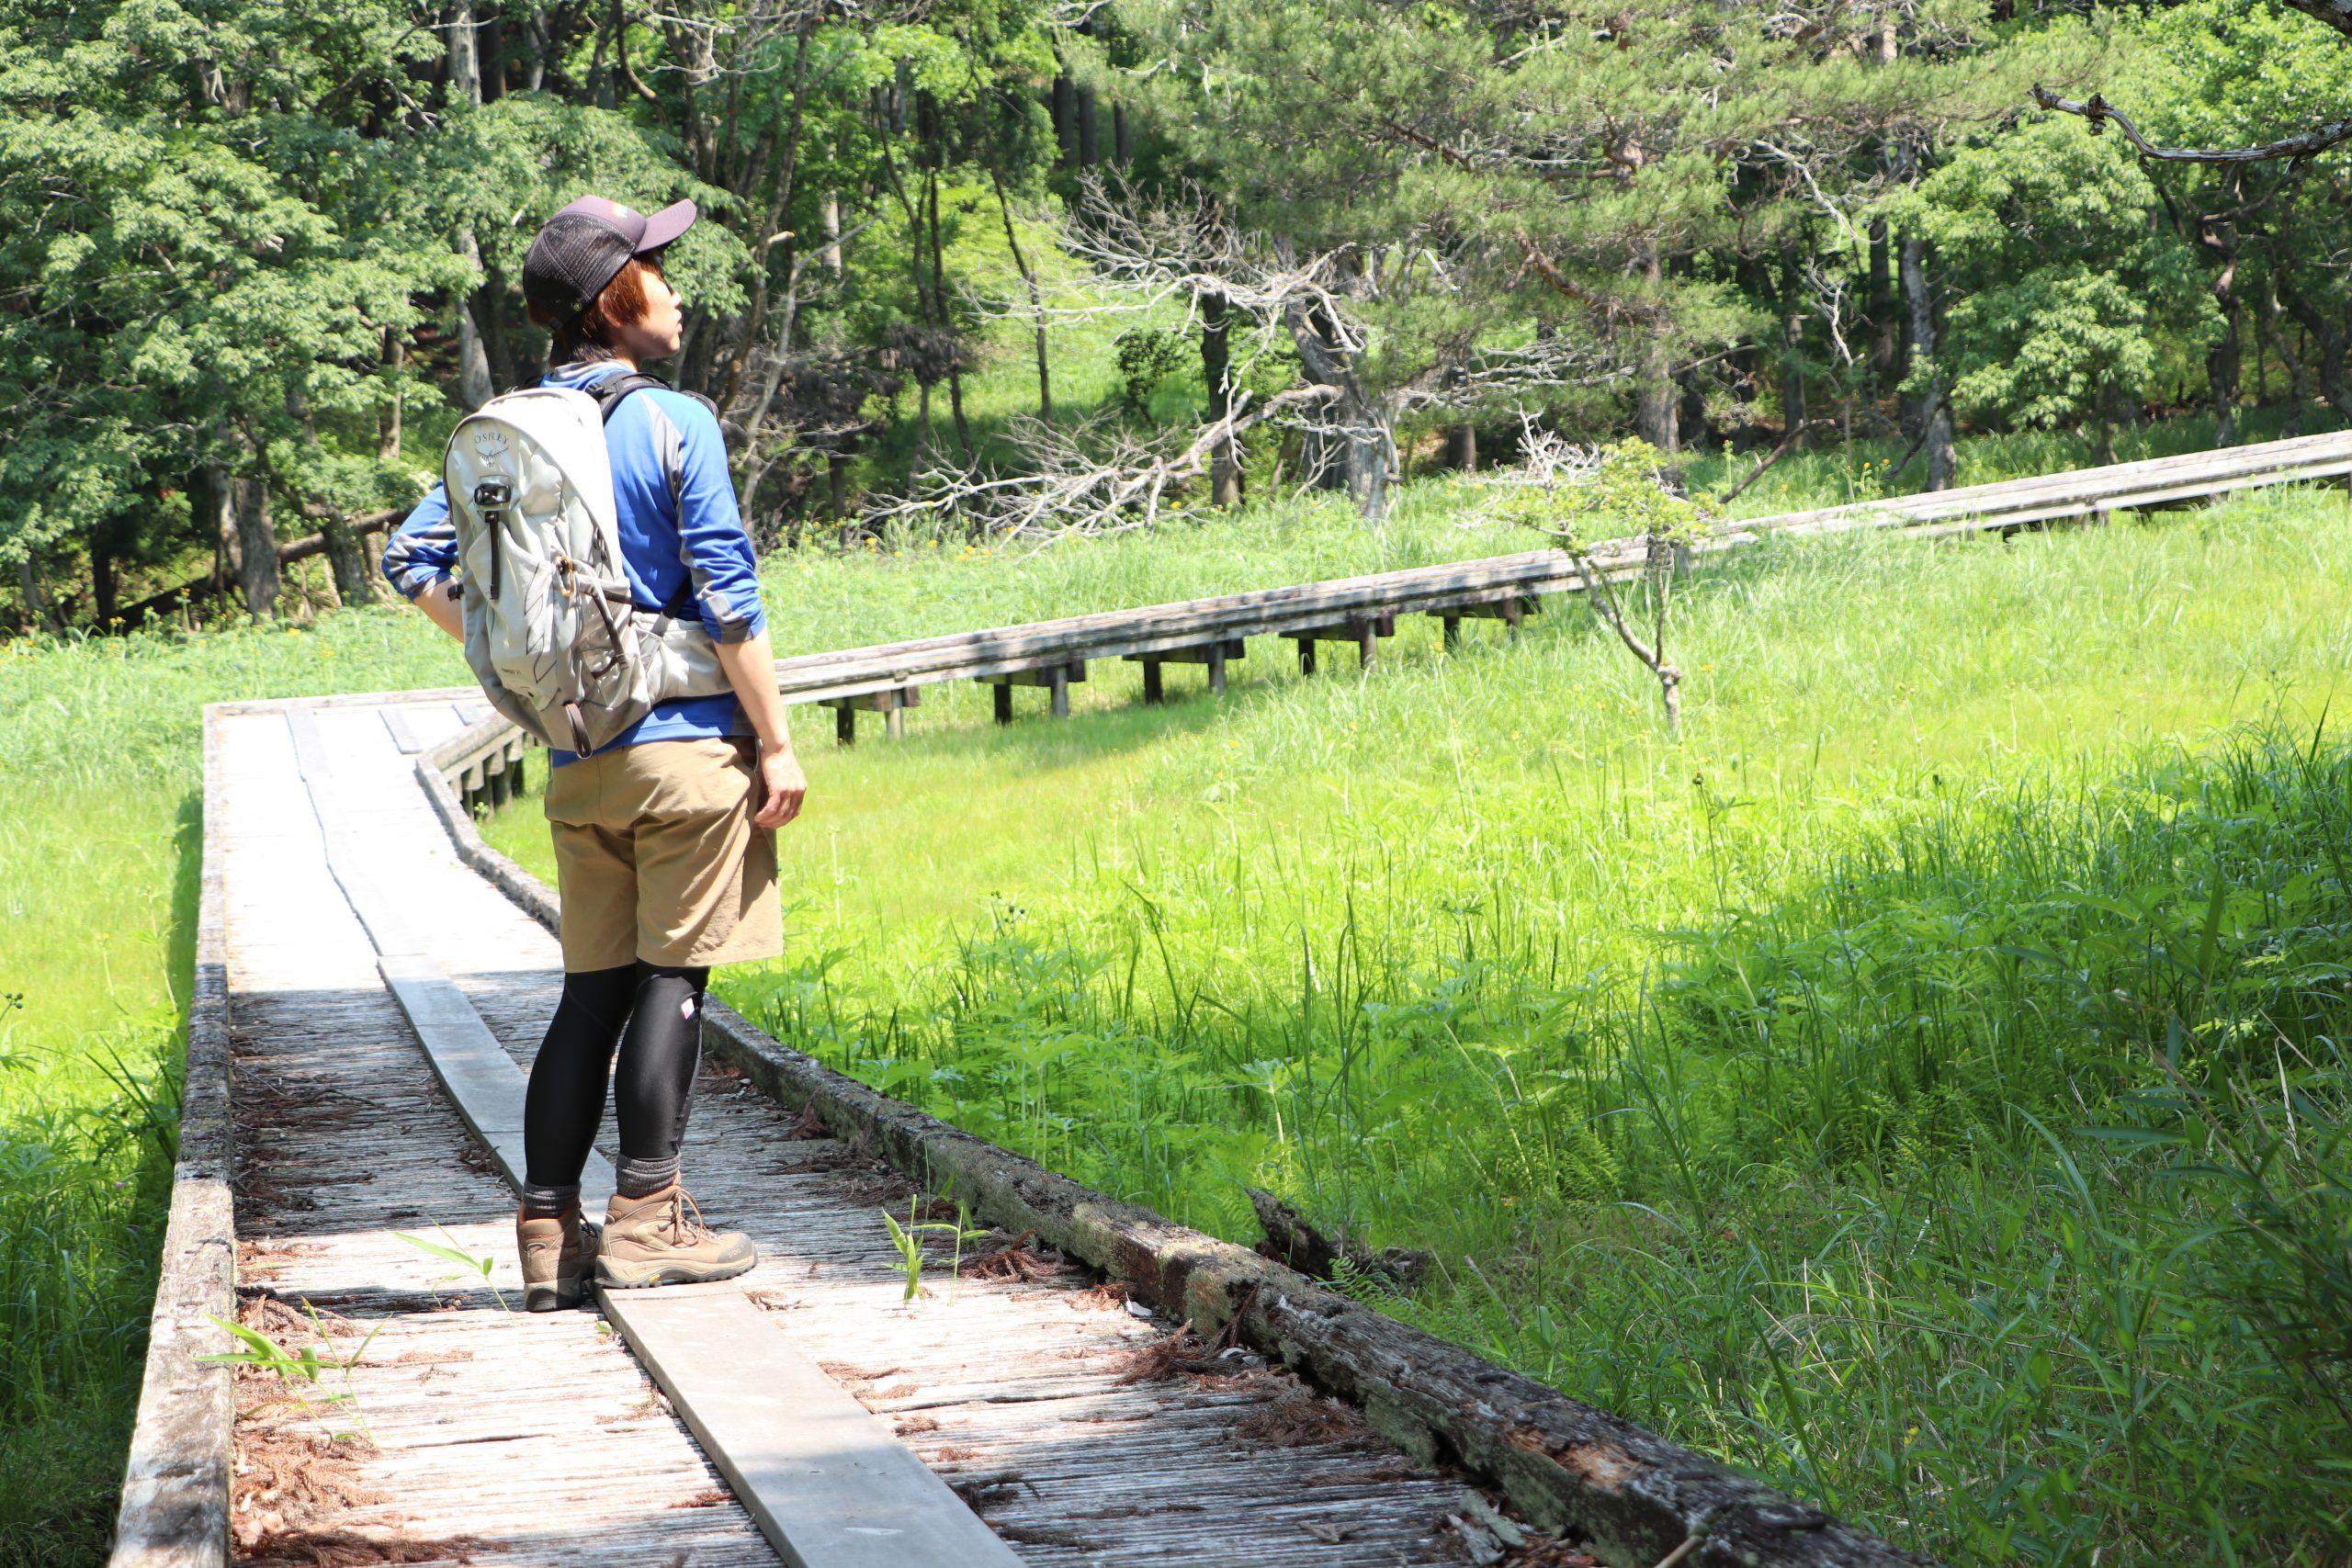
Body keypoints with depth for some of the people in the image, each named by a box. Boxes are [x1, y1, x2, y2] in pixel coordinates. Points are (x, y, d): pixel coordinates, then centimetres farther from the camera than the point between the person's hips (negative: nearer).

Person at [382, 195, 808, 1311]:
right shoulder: (673, 422, -9)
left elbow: (413, 561, 6)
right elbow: (728, 599, -12)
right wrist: (777, 745, -8)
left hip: (578, 757, 6)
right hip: (686, 739, -6)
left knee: (593, 987, 11)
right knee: (672, 976, 1)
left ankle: (549, 1229, 9)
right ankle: (645, 1217, 2)